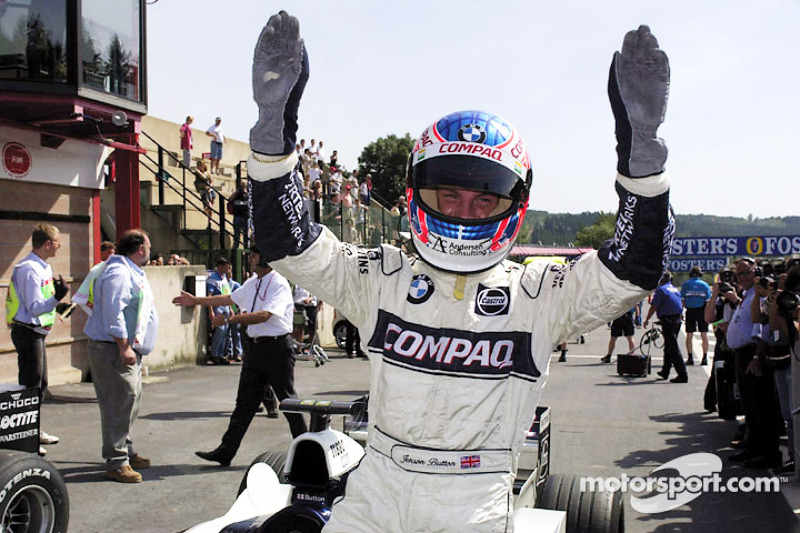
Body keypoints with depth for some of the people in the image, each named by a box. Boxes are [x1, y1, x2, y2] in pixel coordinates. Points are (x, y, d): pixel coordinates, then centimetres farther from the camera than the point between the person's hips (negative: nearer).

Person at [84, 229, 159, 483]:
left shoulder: (134, 272, 19)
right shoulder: (118, 273, -16)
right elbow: (113, 314, -23)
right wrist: (124, 347, -25)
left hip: (130, 348, 11)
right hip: (113, 348, -11)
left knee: (131, 402, 17)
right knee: (119, 404, -10)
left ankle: (126, 451, 28)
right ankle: (116, 462, -7)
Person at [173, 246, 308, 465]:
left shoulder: (279, 284, -13)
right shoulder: (251, 284, 14)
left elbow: (264, 315, -25)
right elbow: (230, 298, 30)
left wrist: (228, 319, -25)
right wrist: (196, 301, 36)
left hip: (276, 348, -8)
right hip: (254, 347, 8)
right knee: (245, 402, 9)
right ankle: (225, 452, 11)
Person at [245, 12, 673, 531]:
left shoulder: (539, 294, 0)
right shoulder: (383, 278, 3)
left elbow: (637, 264, -9)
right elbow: (290, 242, -3)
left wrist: (639, 143, -21)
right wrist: (274, 124, -15)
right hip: (376, 489, 2)